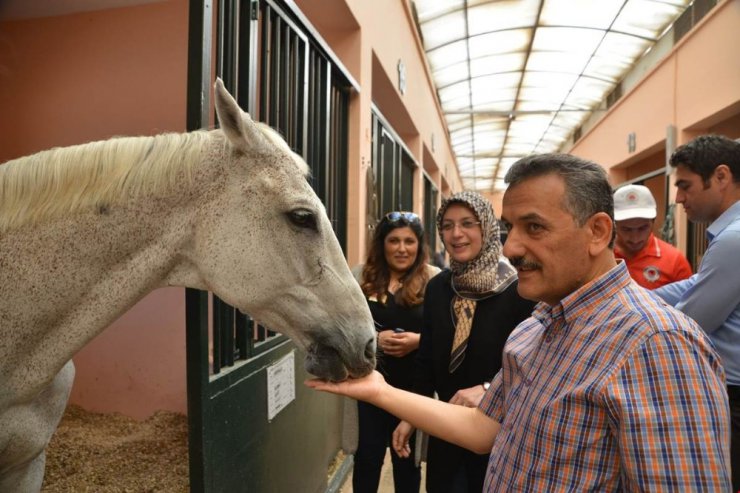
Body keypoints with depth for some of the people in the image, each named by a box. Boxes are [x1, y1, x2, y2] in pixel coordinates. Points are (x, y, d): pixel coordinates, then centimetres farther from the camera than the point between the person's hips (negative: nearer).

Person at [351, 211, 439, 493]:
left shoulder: (434, 280, -6)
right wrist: (375, 338, -15)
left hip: (415, 386, -1)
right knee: (367, 457, 10)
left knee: (407, 459, 18)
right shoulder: (363, 277, 0)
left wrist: (420, 340, -19)